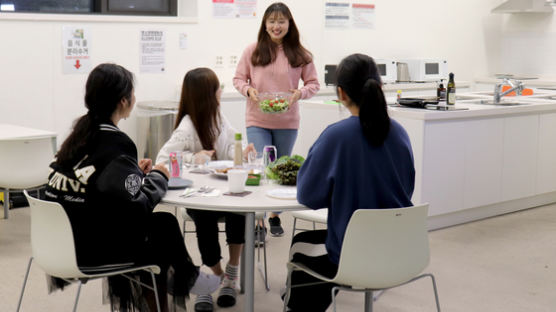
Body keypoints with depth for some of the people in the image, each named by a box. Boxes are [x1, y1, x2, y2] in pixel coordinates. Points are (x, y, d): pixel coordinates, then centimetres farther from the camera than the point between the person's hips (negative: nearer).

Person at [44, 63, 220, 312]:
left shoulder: (81, 132, 4)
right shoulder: (114, 142, -20)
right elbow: (137, 207, -24)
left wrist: (135, 171, 10)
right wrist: (158, 177, -6)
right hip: (89, 250, -7)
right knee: (164, 225, 14)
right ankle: (184, 279, 40)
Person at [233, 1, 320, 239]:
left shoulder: (300, 54, -1)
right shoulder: (252, 51, 0)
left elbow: (313, 83, 5)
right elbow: (238, 79, 7)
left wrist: (300, 93, -15)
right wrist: (248, 90, -13)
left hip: (287, 122, 1)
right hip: (257, 121, -1)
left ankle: (275, 216, 32)